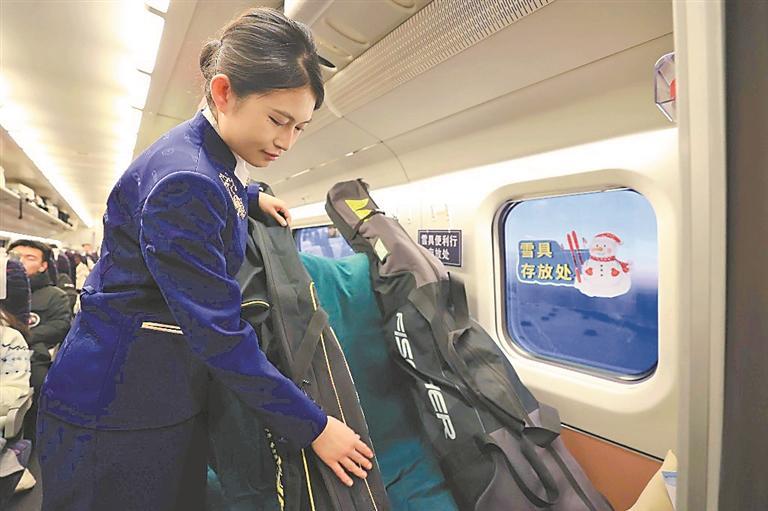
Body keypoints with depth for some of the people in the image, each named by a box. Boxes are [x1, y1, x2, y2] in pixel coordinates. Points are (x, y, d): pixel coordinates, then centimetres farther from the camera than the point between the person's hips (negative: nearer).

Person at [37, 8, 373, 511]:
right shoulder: (182, 180, -27)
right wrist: (313, 426, -19)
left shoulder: (217, 159, 0)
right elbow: (220, 333, -27)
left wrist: (254, 197, 8)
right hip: (114, 413, -8)